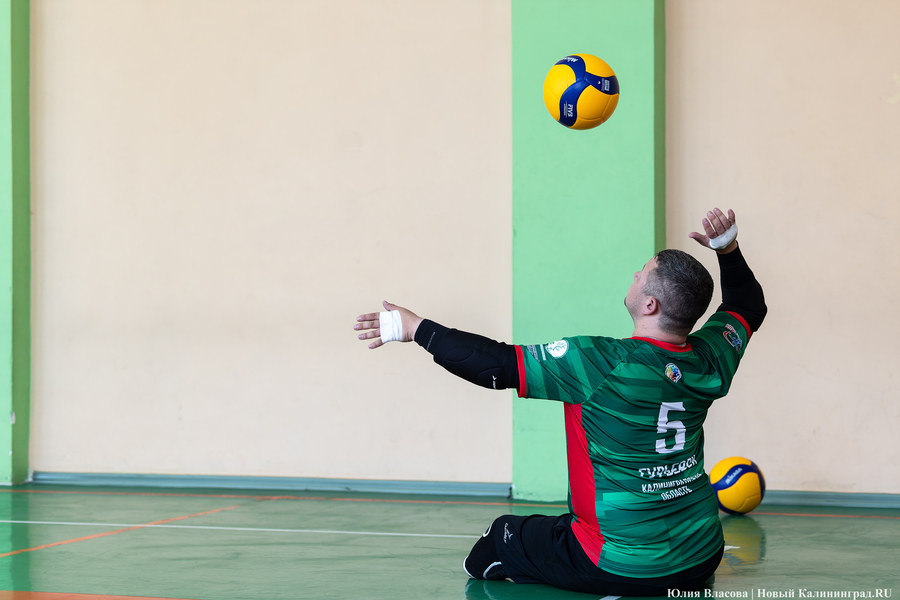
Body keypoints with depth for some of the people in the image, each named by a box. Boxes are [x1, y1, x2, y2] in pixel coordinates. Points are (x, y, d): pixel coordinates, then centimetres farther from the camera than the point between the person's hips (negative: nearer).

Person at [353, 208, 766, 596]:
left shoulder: (601, 364, -21)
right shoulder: (709, 361, -4)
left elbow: (499, 365, -16)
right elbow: (748, 305, 18)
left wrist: (417, 328, -8)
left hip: (622, 567, -4)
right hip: (701, 560, 4)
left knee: (503, 539, 20)